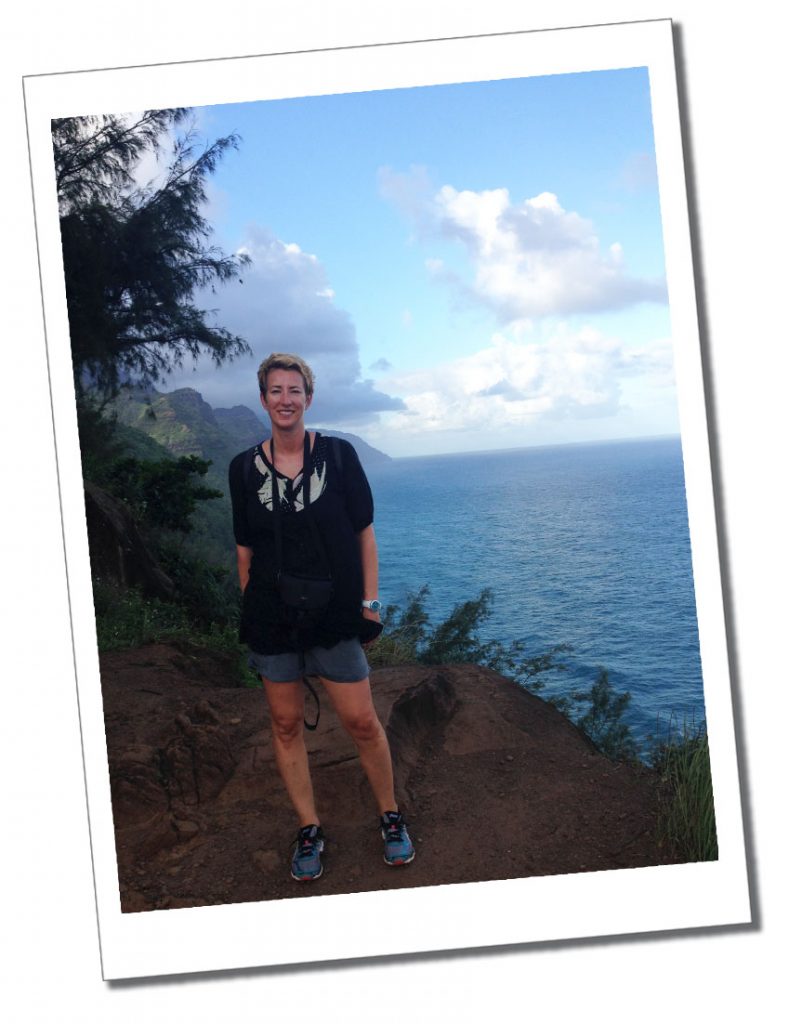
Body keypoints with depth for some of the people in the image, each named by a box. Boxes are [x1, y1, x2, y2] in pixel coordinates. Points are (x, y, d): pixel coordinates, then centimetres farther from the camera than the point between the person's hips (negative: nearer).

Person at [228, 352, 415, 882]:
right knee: (286, 724, 8)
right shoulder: (245, 468, 3)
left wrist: (369, 601, -4)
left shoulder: (338, 455, -2)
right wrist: (249, 612, 7)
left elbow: (364, 533, 0)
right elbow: (245, 549, 8)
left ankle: (391, 816, 23)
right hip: (272, 615, 2)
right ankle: (310, 829, 24)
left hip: (334, 610, -2)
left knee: (361, 720, 0)